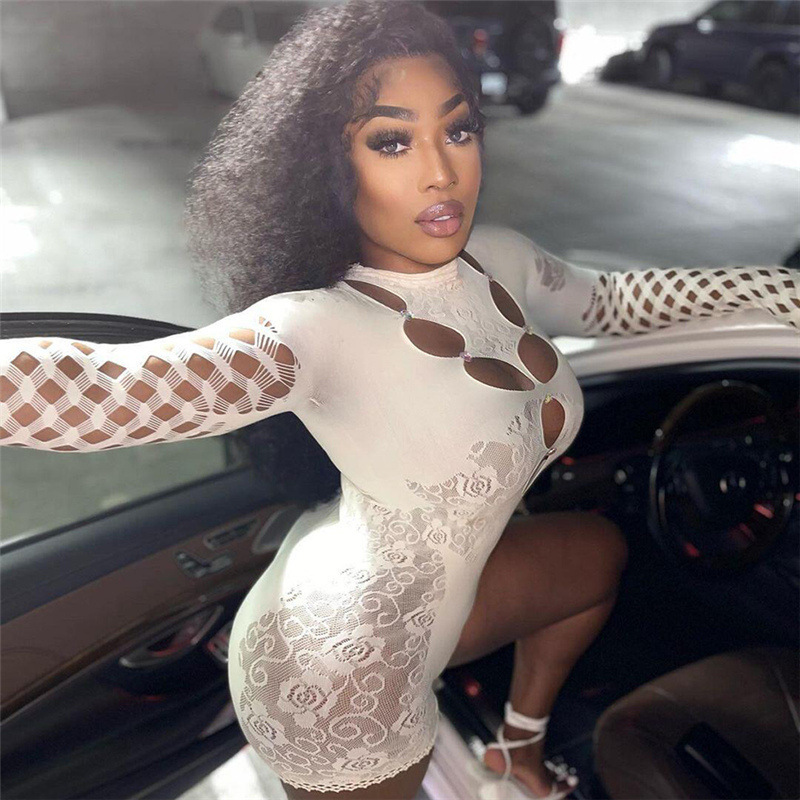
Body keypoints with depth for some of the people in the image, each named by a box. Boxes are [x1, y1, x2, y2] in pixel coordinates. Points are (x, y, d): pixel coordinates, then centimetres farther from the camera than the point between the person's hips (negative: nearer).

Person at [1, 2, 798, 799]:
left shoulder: (497, 260, -8)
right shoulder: (320, 331, -32)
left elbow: (609, 299, 10)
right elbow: (102, 384, -48)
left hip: (443, 584, 8)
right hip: (346, 673, -7)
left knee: (601, 551, 25)